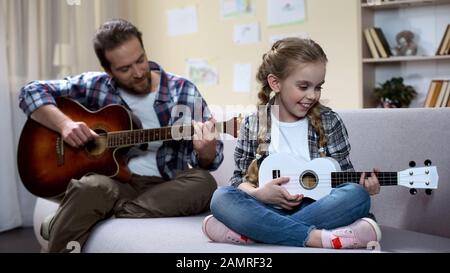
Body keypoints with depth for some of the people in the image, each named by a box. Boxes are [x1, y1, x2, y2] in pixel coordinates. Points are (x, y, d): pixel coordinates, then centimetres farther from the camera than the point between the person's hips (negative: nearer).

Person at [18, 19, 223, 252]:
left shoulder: (184, 92, 0)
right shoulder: (96, 86, 3)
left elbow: (210, 161, 1)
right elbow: (31, 92, 5)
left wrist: (205, 150, -24)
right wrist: (64, 123, -13)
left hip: (163, 188, 2)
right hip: (113, 181, -2)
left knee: (204, 183, -33)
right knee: (90, 187, -39)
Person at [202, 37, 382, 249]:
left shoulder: (329, 122, 5)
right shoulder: (253, 125, 4)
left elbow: (343, 173, 9)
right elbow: (240, 178, 7)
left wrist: (363, 185, -12)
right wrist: (257, 193, -14)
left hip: (317, 207, 1)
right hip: (269, 209, 0)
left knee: (358, 195, -30)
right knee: (222, 198, -27)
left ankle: (257, 232, -30)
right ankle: (316, 238, -34)